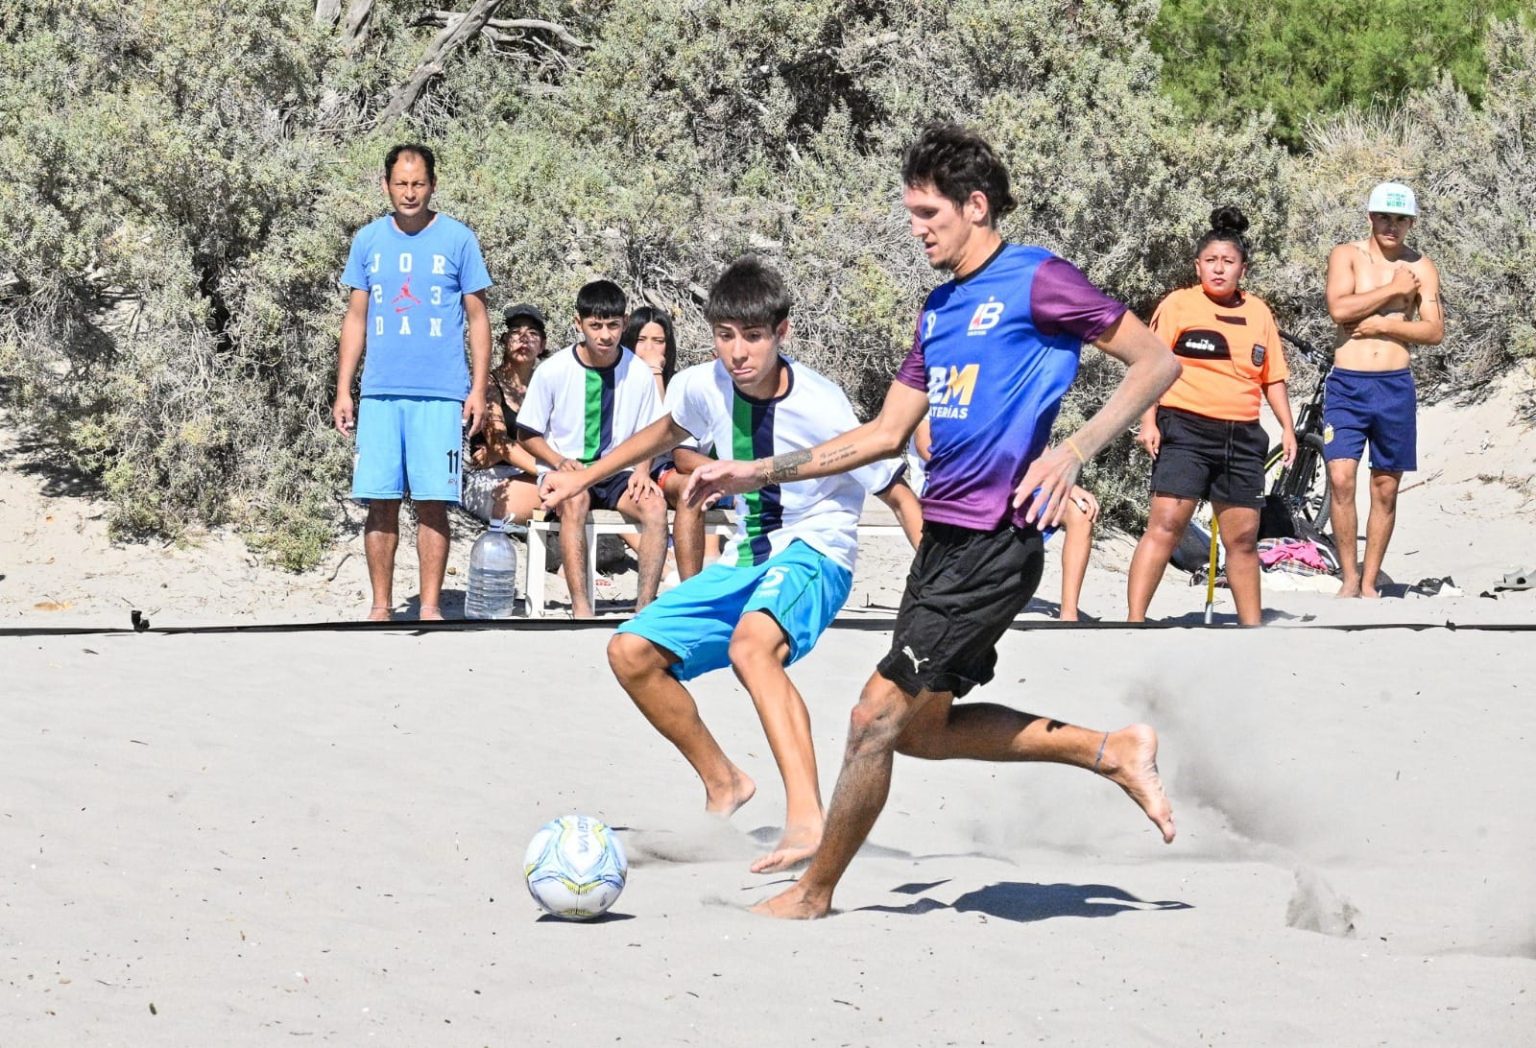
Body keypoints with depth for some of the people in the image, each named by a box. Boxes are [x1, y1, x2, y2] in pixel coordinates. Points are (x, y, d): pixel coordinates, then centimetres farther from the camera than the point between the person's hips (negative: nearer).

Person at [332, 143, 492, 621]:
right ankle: (381, 605, 9)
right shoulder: (368, 240, 9)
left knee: (433, 503, -3)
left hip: (441, 396, -2)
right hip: (380, 393, 2)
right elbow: (356, 319, 14)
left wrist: (479, 388, -3)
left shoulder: (458, 239, 2)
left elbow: (477, 318, 5)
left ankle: (431, 606, 3)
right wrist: (343, 391, 8)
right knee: (381, 502, 2)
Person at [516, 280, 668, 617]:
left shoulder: (638, 373, 0)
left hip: (617, 474, 2)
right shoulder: (553, 371, -5)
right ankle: (580, 607, -42)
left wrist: (642, 469, -8)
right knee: (575, 499, -37)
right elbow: (527, 435, 4)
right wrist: (560, 462, -14)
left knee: (655, 505, -29)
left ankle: (645, 605, -30)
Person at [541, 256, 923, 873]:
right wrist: (584, 477, 26)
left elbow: (898, 496, -13)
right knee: (631, 654, -1)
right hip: (745, 562, 7)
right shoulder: (706, 388, -5)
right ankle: (723, 784, 18)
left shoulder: (820, 408, -21)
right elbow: (668, 431, 22)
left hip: (814, 556, -7)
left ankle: (807, 818, -49)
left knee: (750, 643, -38)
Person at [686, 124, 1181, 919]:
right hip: (944, 538, 10)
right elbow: (885, 435, 20)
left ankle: (814, 894, 6)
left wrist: (1073, 450, -20)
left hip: (995, 546, -10)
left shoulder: (1036, 281, -8)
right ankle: (1113, 752, 20)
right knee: (921, 728, 12)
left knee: (878, 716, -8)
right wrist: (756, 474, 15)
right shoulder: (939, 309, 16)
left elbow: (1156, 362, -8)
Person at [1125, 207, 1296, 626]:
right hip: (1186, 428, -5)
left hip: (1242, 435, 5)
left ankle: (1253, 626, 20)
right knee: (1166, 524, -15)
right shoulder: (1178, 305, 1)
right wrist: (1148, 421, -12)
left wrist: (1287, 427, 13)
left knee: (1243, 535, 10)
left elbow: (1272, 377, 21)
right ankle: (1135, 620, -17)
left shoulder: (1258, 312, 14)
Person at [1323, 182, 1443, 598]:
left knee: (1386, 488, 6)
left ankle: (1369, 582, 15)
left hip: (1396, 387, 2)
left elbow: (1434, 330, -1)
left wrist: (1383, 325, -11)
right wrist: (1393, 290, -9)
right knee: (1340, 479, -14)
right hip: (1347, 384, -2)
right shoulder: (1347, 255, 3)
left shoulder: (1421, 268, 7)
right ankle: (1349, 577, -3)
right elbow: (1339, 308, -14)